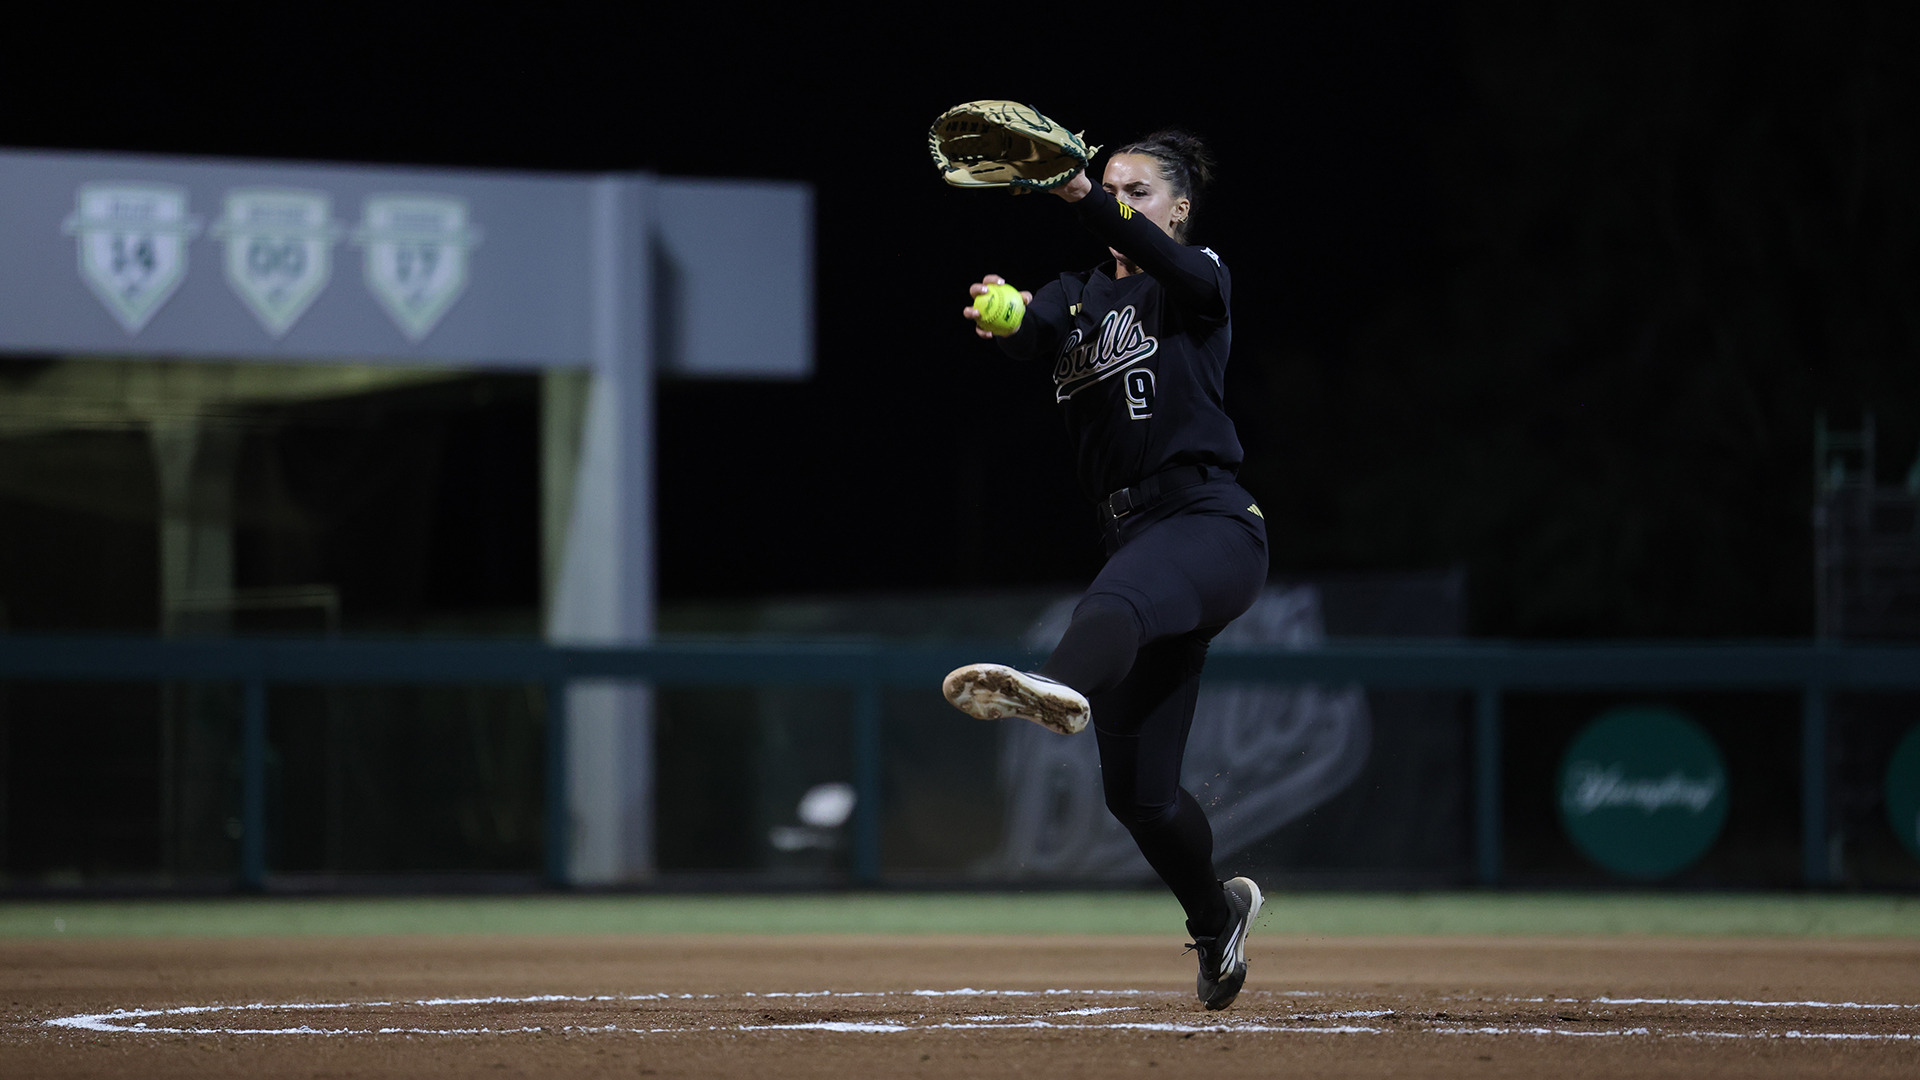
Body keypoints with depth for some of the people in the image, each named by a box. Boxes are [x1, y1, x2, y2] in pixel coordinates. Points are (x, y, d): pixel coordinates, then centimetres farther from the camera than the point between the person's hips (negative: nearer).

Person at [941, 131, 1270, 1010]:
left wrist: (1085, 199, -40)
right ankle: (1216, 913, 33)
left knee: (1120, 597, -42)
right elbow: (1034, 333, -5)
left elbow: (1164, 262, -21)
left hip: (1212, 526, -6)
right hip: (1137, 537, 7)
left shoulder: (1197, 279, 5)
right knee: (1135, 791, 7)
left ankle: (1062, 687, -76)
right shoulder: (1078, 296, 20)